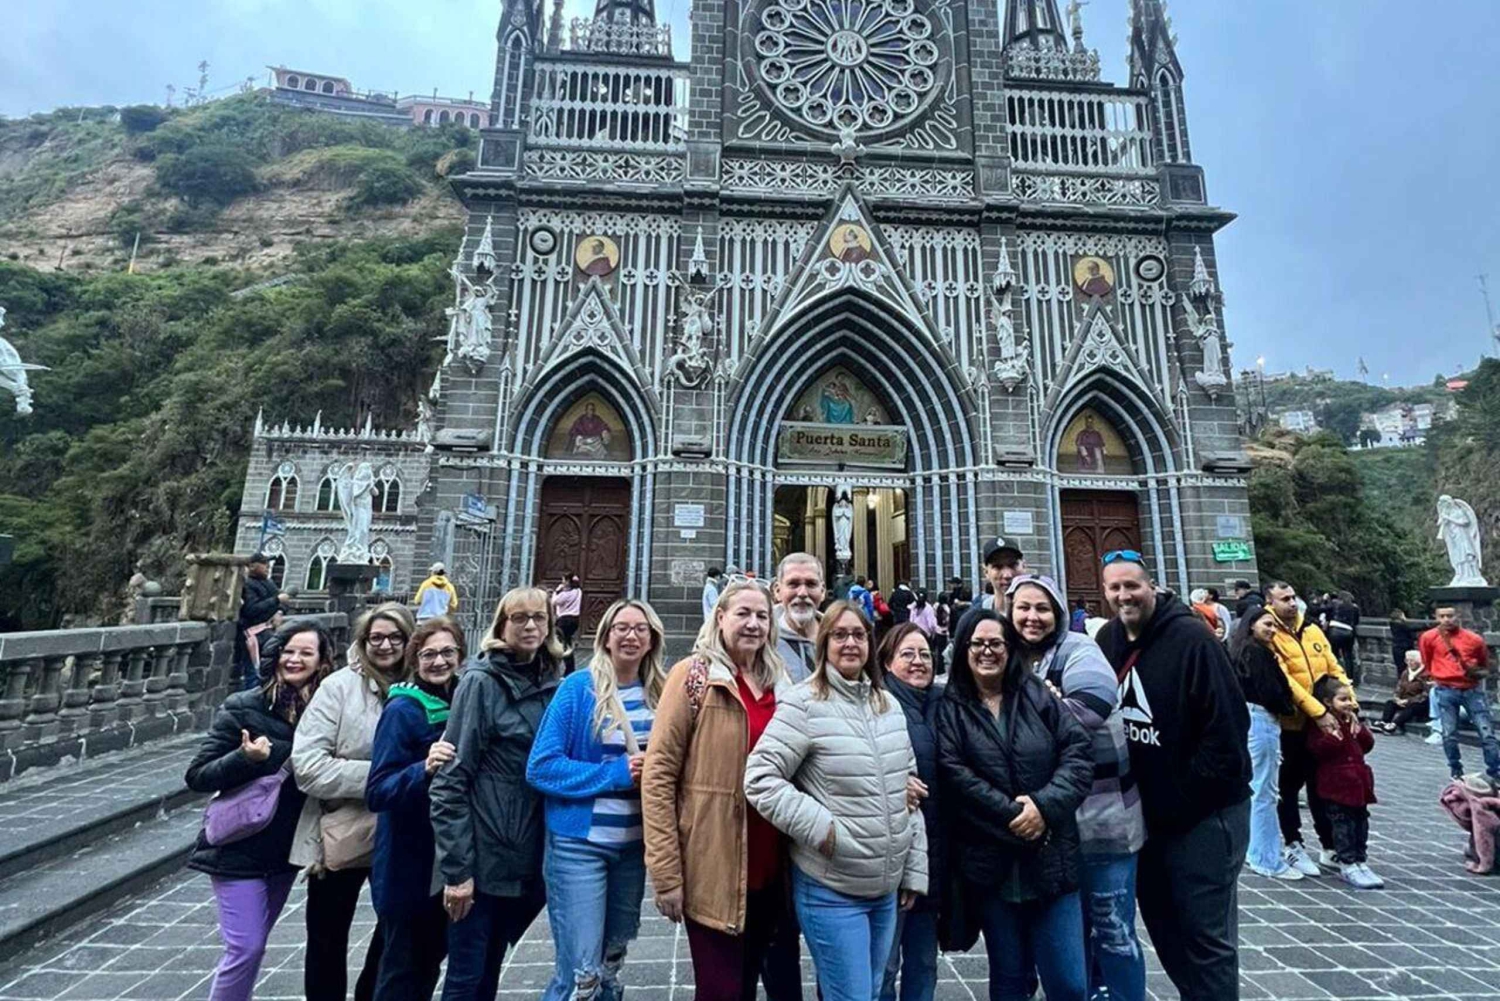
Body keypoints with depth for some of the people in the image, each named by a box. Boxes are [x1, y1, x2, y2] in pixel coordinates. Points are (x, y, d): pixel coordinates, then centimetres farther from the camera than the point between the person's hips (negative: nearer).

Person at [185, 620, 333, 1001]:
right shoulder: (242, 708, -14)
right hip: (239, 849, -4)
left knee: (253, 944, 18)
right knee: (245, 948, 1)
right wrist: (245, 758, -27)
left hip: (285, 849, 4)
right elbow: (197, 776, -12)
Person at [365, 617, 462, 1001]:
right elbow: (376, 793, -22)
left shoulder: (459, 703, 1)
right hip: (408, 865, -6)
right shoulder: (402, 709, -17)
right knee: (404, 966, 10)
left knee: (431, 959, 21)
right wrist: (424, 769, -36)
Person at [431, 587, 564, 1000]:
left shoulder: (552, 684, 4)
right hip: (485, 858, -5)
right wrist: (456, 868, -16)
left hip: (529, 860, 5)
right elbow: (450, 779, -14)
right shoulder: (481, 681, -11)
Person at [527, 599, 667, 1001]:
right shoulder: (578, 688, -13)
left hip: (634, 843, 5)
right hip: (579, 843, -5)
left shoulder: (659, 694, 1)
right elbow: (541, 766, -15)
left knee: (612, 964, 20)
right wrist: (615, 773, -20)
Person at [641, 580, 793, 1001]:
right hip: (713, 870, -5)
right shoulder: (694, 674, -10)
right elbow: (658, 774, -12)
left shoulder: (780, 681, 6)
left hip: (769, 867, 6)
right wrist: (666, 872, -15)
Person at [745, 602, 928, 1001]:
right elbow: (760, 779, -19)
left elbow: (909, 791, 11)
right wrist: (818, 825, -23)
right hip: (830, 891, -7)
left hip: (887, 888, 7)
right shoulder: (804, 703, -16)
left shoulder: (889, 705, 5)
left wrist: (914, 870, 11)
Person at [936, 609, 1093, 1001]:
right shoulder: (950, 708, -4)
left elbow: (1079, 752, -3)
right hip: (991, 865, -1)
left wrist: (1045, 805, -16)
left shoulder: (1038, 695, 4)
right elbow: (954, 775, -12)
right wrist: (1011, 816, -18)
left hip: (1051, 859, 2)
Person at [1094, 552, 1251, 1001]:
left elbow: (1226, 726, -20)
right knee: (1164, 928, 19)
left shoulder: (1191, 638, -18)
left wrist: (1184, 800, -17)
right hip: (1147, 812, 7)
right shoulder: (1107, 639, 1)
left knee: (1207, 935, 6)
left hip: (1204, 812, -6)